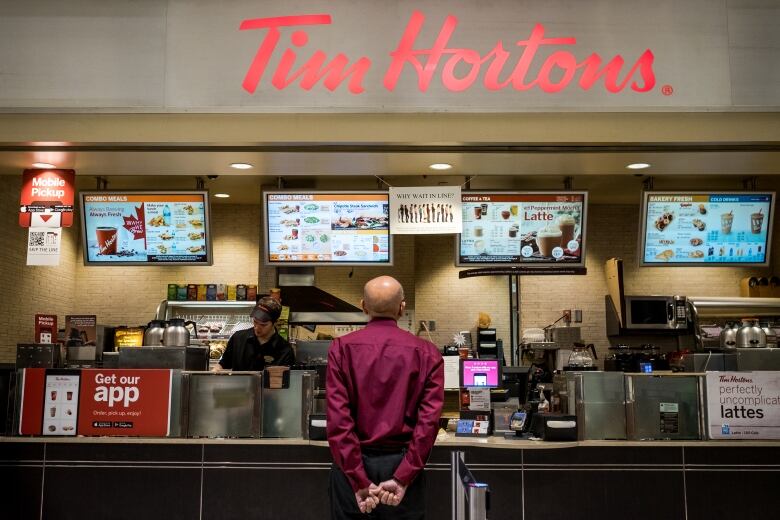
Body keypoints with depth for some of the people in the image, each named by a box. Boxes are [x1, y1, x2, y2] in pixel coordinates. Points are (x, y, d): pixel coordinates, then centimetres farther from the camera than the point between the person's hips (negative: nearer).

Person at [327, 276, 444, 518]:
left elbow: (338, 418, -12)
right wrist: (402, 479, -12)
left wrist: (359, 482, -10)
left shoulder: (342, 348, -5)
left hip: (352, 464, 0)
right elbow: (429, 419, -12)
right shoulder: (427, 353, -4)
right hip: (402, 462, 1)